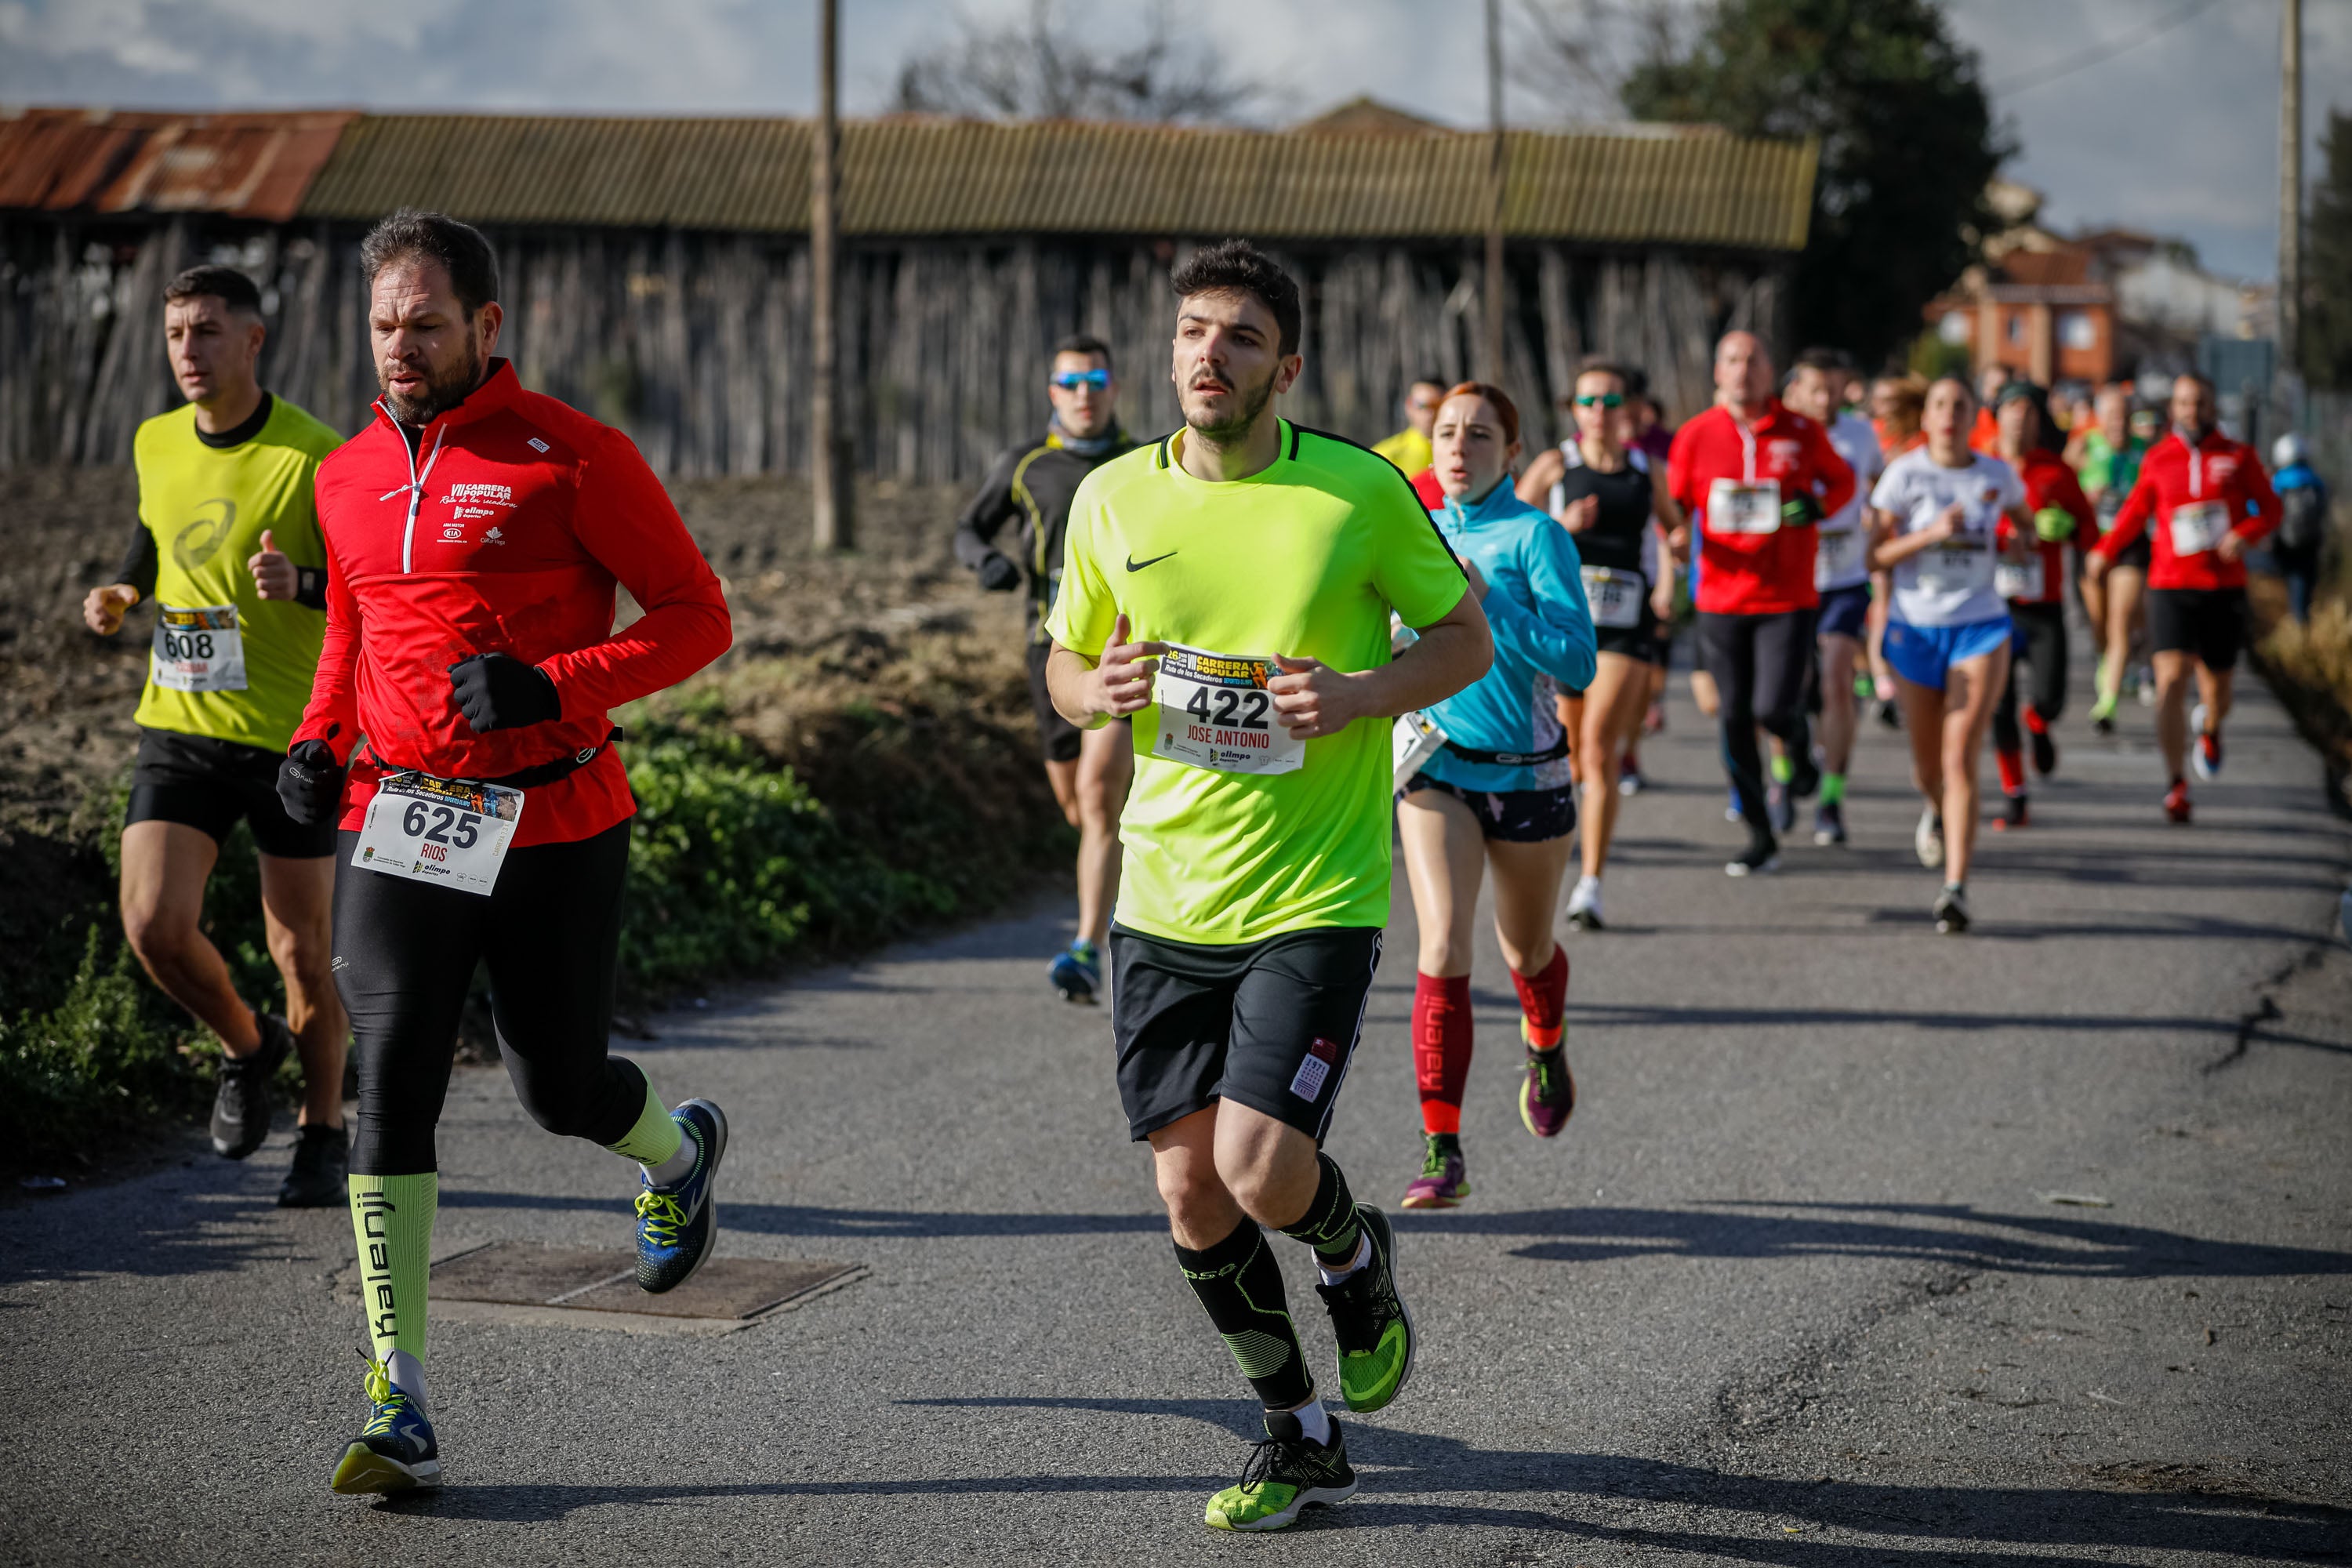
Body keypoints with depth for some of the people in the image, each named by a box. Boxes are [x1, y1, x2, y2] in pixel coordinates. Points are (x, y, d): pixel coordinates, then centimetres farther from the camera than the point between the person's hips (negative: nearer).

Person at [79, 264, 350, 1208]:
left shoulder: (316, 456, -13)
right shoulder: (155, 445, 4)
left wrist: (300, 582, -31)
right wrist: (124, 592, 4)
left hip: (293, 735, -4)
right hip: (180, 729, 4)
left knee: (300, 949, 4)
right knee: (152, 923, -11)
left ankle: (323, 1136, 25)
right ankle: (246, 1046, 20)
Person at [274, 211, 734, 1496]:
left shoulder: (572, 454, -6)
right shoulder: (349, 478, 10)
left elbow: (696, 616, -6)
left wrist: (552, 686, -20)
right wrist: (318, 740, 6)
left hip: (554, 823, -3)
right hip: (392, 823, 4)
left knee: (560, 1089, 6)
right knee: (391, 1090, -9)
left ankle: (680, 1152, 45)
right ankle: (400, 1409, -7)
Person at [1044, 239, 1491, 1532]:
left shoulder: (1359, 489, -7)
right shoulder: (1111, 499, 2)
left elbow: (1467, 637, 2)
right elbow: (1065, 660, 14)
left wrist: (1363, 694, -16)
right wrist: (1094, 692, -9)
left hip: (1313, 894, -4)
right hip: (1162, 901, 4)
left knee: (1261, 1170, -16)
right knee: (1189, 1190, 5)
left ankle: (1354, 1253, 21)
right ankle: (1300, 1438, 25)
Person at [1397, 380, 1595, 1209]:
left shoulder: (1538, 535, -10)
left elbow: (1577, 660, -20)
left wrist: (1485, 605, -26)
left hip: (1529, 773, -2)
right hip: (1437, 770, 2)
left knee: (1526, 952, 18)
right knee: (1443, 950, -16)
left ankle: (1546, 1050, 53)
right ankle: (1441, 1151, -14)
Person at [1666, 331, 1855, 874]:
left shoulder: (1803, 433, -1)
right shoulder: (1695, 436, 2)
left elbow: (1842, 480, 15)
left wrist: (1817, 506, -6)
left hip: (1788, 599, -2)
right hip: (1721, 600, 2)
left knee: (1774, 709, -13)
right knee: (1735, 718, 2)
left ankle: (1800, 746, 26)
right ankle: (1761, 837, 15)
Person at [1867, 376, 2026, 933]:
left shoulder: (1997, 475, 3)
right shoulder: (1905, 473, -4)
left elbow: (2024, 520, 24)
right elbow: (1875, 555, -5)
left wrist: (2020, 546, 1)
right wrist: (1929, 535, -20)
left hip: (1981, 628, 0)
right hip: (1915, 628, 1)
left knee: (1960, 758, -14)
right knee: (1927, 766, 12)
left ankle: (1956, 890, -18)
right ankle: (1938, 811, 50)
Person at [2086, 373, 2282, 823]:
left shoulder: (2238, 456, 4)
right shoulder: (2157, 459, 5)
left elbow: (2269, 507, 7)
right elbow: (2136, 510, 17)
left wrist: (2245, 533, -14)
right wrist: (2106, 550, 3)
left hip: (2224, 587, 1)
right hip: (2170, 586, -1)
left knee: (2216, 687, 9)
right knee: (2171, 680, -16)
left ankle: (2210, 728, 48)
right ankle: (2176, 783, -11)